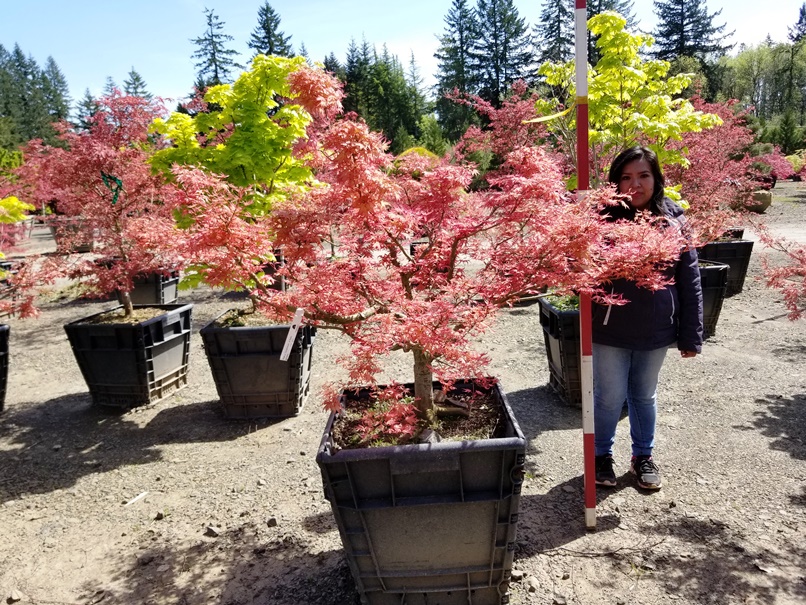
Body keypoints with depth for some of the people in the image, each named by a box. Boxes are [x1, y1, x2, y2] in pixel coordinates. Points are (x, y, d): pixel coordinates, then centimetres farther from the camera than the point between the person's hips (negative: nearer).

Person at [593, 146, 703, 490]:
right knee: (610, 398, 10)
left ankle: (643, 455, 40)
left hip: (656, 331, 2)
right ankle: (601, 456, 33)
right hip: (610, 330, -2)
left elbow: (689, 280, 0)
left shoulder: (673, 221, -3)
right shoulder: (603, 219, -8)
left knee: (645, 396, 19)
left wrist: (691, 334, 1)